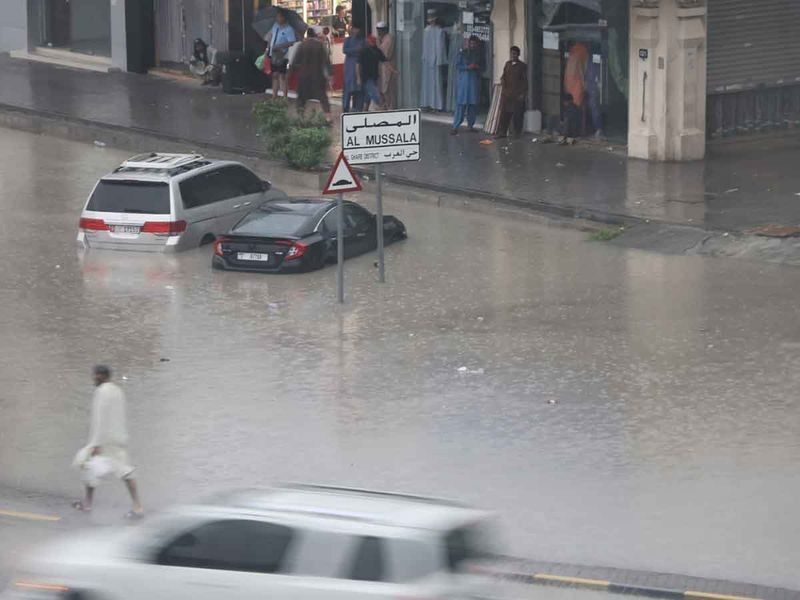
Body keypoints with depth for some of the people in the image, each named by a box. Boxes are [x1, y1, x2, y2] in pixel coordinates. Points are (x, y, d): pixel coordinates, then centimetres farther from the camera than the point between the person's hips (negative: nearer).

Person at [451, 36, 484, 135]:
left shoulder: (479, 54, 10)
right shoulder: (463, 53, 1)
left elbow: (482, 67, 14)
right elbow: (458, 65, -2)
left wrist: (477, 67, -9)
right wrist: (468, 67, -17)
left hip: (475, 81, 4)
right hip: (464, 79, -4)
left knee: (473, 104, 2)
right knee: (461, 104, -8)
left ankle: (471, 125, 13)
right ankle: (455, 127, -8)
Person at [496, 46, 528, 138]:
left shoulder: (522, 66, 0)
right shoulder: (507, 64, 13)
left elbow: (524, 81, -2)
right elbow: (503, 77, 15)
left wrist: (522, 93, -9)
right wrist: (503, 87, -1)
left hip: (517, 94, -4)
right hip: (506, 94, 4)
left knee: (517, 114, -2)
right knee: (504, 113, 0)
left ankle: (517, 133, 5)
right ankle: (502, 132, 1)